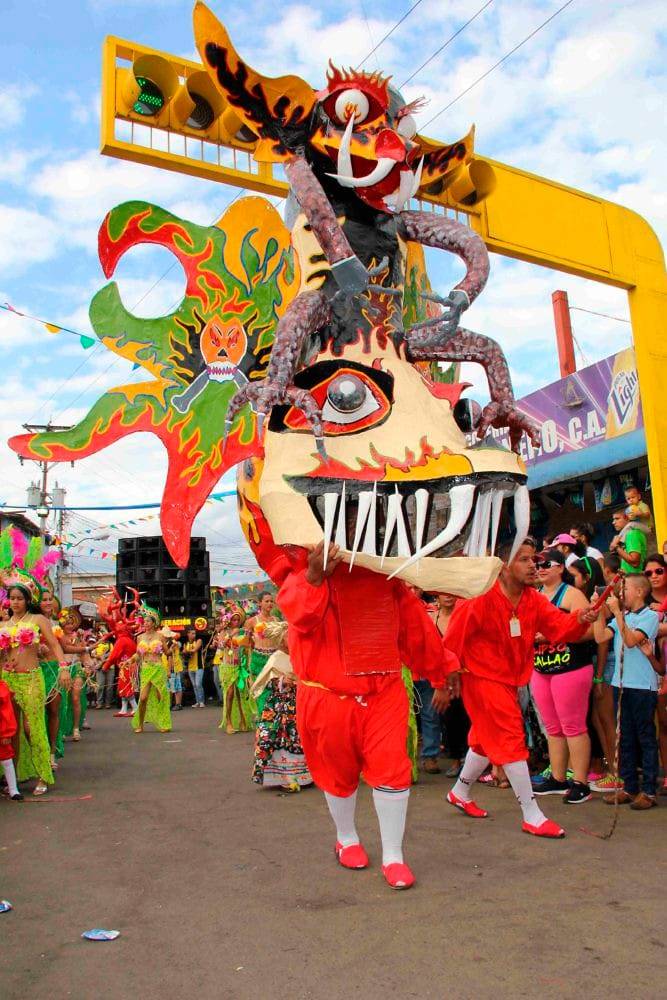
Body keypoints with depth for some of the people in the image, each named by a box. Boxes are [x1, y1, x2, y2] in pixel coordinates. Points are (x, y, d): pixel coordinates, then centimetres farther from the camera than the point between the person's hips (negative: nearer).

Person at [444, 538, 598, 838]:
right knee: (511, 740, -8)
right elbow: (452, 639, -16)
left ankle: (460, 793, 41)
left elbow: (561, 626, -12)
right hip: (483, 679, -8)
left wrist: (580, 620, -33)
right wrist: (448, 675, -13)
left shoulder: (534, 601, -1)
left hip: (509, 680, 8)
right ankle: (532, 816, 2)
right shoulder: (481, 599, -21)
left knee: (486, 740, 21)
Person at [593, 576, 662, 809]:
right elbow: (600, 637, 1)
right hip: (620, 684, 7)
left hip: (643, 686, -6)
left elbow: (631, 640, -18)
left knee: (646, 737, 1)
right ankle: (629, 787, 19)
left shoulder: (650, 616, -6)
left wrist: (617, 612, -18)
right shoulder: (621, 617, 13)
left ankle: (648, 791, 7)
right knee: (625, 738, 11)